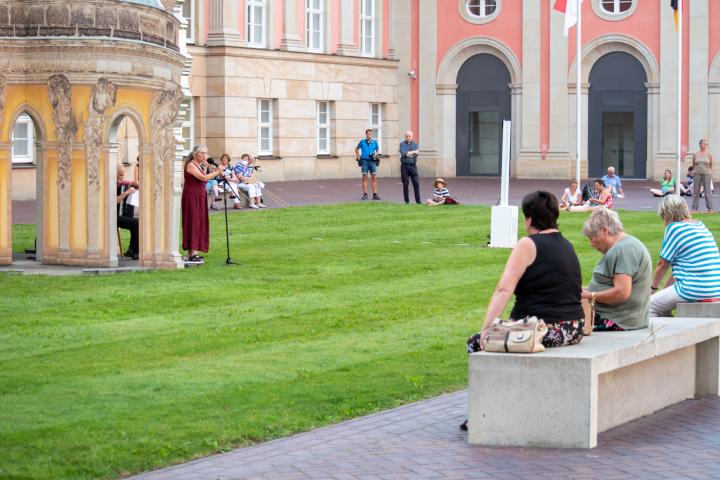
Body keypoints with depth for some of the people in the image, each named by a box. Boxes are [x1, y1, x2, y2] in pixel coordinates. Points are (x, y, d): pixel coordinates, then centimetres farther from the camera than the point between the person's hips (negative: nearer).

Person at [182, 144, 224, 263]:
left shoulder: (199, 165, 17)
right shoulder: (191, 165, -12)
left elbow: (204, 179, 10)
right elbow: (203, 178, -22)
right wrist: (217, 172, -17)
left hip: (200, 197, 9)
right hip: (191, 196, -9)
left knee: (200, 222, 8)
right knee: (193, 222, -10)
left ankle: (194, 251, 12)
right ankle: (191, 254, -10)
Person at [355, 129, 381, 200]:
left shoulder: (374, 142, 8)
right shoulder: (362, 142, 6)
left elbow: (378, 151, 17)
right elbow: (356, 149, 19)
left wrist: (375, 154, -4)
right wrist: (358, 156, 7)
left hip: (372, 161, 1)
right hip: (364, 161, -1)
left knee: (374, 178, -3)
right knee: (365, 178, 0)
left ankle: (375, 194, 0)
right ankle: (365, 194, 3)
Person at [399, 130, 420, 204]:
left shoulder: (415, 144, 10)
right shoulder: (402, 144, 4)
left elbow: (417, 153, -5)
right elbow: (403, 153, -12)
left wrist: (408, 154, -13)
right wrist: (413, 152, -10)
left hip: (413, 165, 1)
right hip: (404, 165, -1)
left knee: (416, 183, -4)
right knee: (405, 184, 1)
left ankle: (418, 201, -1)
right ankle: (407, 201, 8)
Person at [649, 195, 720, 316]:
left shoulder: (674, 228, -8)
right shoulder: (701, 225, 16)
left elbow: (663, 265, -1)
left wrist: (653, 287, 14)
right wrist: (666, 287, 25)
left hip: (695, 291, -9)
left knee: (650, 305, 5)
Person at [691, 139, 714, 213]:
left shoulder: (709, 155, 2)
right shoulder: (695, 154, 4)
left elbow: (711, 165, 12)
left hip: (706, 174, -1)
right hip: (697, 174, 1)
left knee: (708, 191, -3)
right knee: (696, 191, 3)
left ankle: (710, 208, 0)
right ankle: (694, 208, 9)